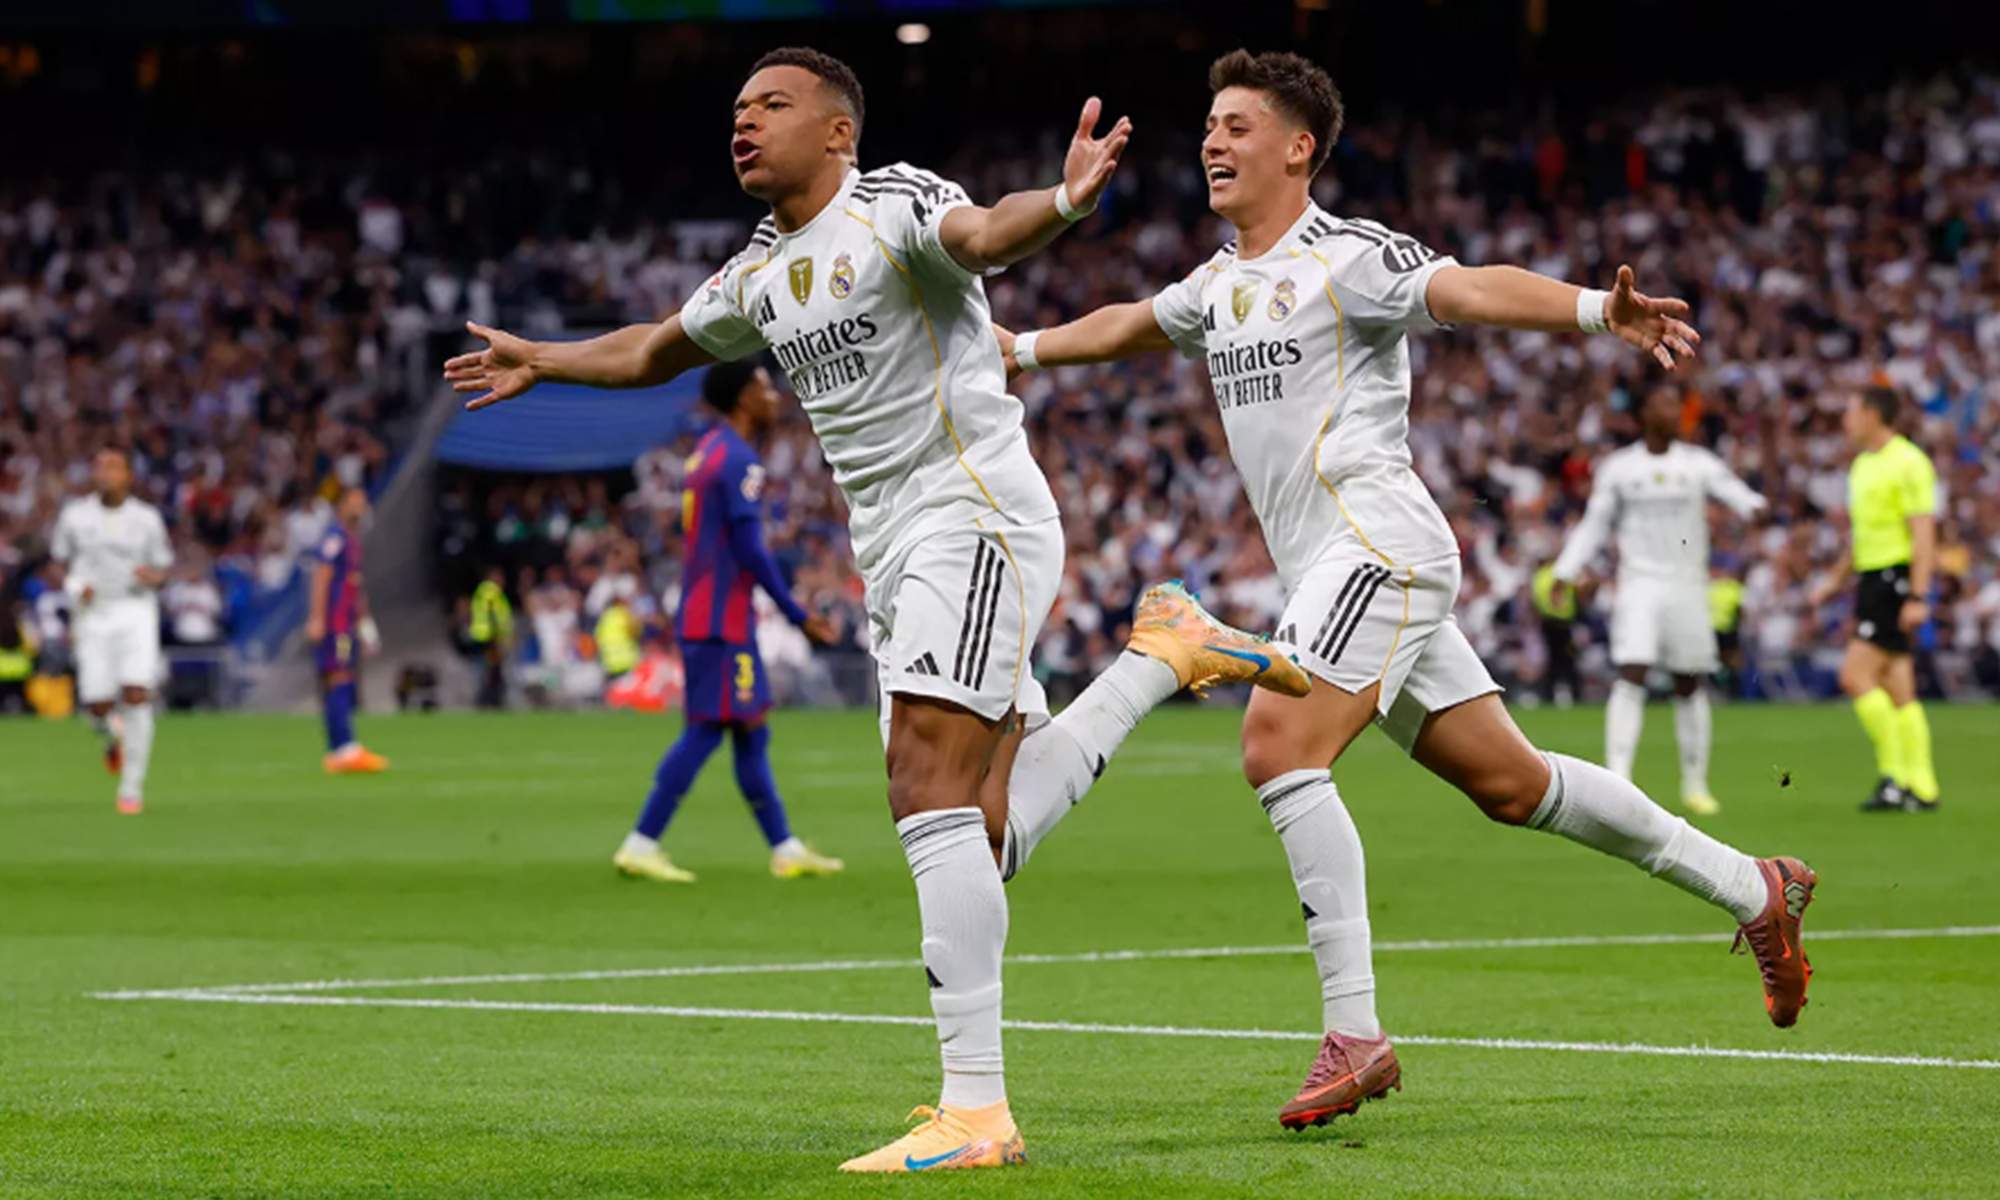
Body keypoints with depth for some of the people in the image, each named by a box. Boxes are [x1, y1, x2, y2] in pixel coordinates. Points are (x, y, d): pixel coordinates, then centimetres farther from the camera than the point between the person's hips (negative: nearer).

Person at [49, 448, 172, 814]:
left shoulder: (146, 519, 3)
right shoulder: (74, 516, 4)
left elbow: (162, 569, 9)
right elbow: (62, 561, 13)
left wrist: (152, 576, -14)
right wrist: (74, 586, -8)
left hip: (136, 612, -1)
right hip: (94, 615, 1)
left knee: (136, 696, -16)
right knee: (97, 706, -5)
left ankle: (132, 787, -8)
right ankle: (113, 738, 35)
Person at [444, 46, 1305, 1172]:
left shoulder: (896, 204, -7)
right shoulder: (759, 278, 18)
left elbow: (983, 235, -31)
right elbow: (658, 350, 38)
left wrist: (1064, 201, -52)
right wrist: (541, 363, 49)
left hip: (975, 518, -9)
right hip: (895, 555, 9)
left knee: (932, 800, -20)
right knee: (979, 842, 5)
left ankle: (976, 1110, -24)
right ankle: (1164, 654, 26)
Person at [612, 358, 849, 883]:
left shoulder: (710, 448, 15)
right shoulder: (739, 460, -14)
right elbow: (749, 550, -18)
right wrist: (798, 616, -14)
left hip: (701, 617, 10)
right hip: (723, 622, -10)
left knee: (752, 732, 12)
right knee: (707, 731, -9)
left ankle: (786, 849, 16)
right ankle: (641, 845, -11)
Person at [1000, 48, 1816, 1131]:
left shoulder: (1347, 258, -8)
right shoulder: (1221, 283, 19)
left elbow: (1470, 289, -24)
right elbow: (1130, 325, 39)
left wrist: (1597, 310, -41)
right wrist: (1020, 349, 52)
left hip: (1377, 542, -9)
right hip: (1327, 568, 9)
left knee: (1279, 747, -22)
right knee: (1508, 780, 10)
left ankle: (1353, 1034, -23)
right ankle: (1751, 888, 21)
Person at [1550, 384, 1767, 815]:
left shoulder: (1698, 464, 6)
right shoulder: (1617, 468, 6)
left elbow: (1734, 493, -4)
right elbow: (1595, 525, 12)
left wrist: (1754, 506, -27)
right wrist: (1566, 570, 4)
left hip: (1688, 585, 2)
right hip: (1639, 584, -2)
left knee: (1690, 686, 6)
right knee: (1631, 677, -15)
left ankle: (1695, 786, 17)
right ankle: (1618, 778, -19)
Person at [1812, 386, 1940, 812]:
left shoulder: (1909, 463, -12)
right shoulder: (1862, 465, 16)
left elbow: (1924, 533, -17)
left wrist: (1918, 596, -23)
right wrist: (1835, 579, 31)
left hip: (1896, 581, -9)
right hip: (1870, 580, 9)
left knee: (1856, 674, -15)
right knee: (1898, 691, 6)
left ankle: (1894, 774, -11)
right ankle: (1922, 788, 7)